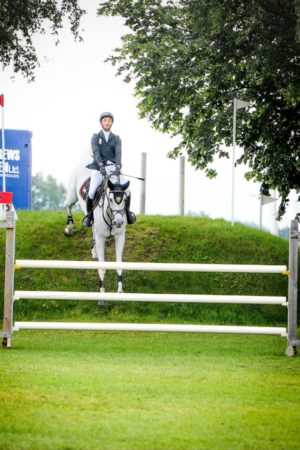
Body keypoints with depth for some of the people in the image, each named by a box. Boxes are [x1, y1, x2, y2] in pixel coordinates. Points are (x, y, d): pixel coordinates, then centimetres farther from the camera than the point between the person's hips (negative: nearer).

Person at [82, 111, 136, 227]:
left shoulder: (116, 139, 12)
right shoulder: (95, 137, 7)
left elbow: (118, 153, -5)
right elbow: (96, 152, -9)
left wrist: (118, 167, -24)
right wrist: (101, 166, -26)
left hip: (113, 168, 2)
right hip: (98, 168, -2)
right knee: (91, 192, -20)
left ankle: (127, 211, 7)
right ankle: (89, 214, 2)